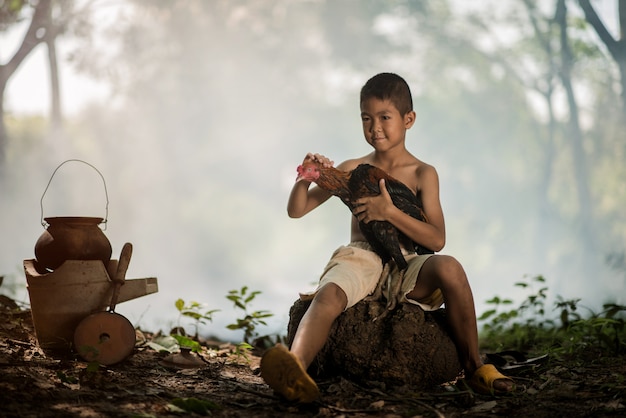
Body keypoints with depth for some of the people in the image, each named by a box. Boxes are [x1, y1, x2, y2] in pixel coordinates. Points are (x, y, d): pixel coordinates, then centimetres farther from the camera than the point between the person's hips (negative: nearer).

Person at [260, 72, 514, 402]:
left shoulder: (422, 174, 7)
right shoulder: (352, 170, 12)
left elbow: (437, 239, -4)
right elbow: (296, 211, 12)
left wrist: (389, 212, -16)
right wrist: (306, 179, -10)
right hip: (360, 260, 0)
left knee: (448, 267, -33)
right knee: (329, 295, -35)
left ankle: (473, 365, -19)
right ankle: (296, 367, -62)